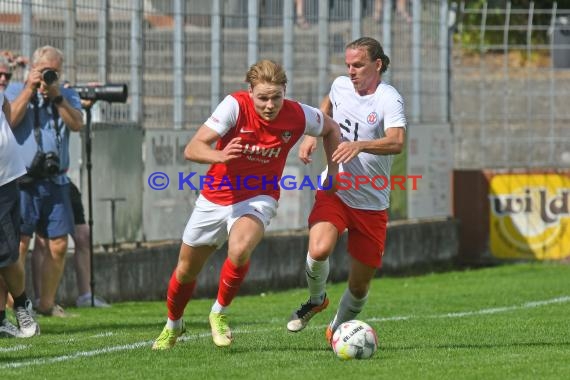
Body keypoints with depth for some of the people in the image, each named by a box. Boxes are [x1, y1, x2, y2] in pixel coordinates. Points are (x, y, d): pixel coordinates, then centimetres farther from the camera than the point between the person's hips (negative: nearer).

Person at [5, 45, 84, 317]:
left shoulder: (68, 96, 14)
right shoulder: (15, 91, 5)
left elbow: (77, 124, -4)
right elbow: (10, 119, -13)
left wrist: (56, 96, -12)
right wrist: (30, 89, -11)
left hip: (55, 182, 4)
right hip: (23, 181, -4)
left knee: (58, 245, 3)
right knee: (18, 243, -10)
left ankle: (47, 303, 15)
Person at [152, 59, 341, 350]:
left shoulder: (297, 116, -16)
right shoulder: (235, 106, -22)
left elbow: (331, 129, 9)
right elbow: (192, 149, -28)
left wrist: (333, 173, 2)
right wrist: (219, 156, -48)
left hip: (258, 198, -1)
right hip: (215, 197, 1)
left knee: (239, 251, -33)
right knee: (186, 270, 13)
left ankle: (220, 313, -6)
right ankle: (173, 326, 44)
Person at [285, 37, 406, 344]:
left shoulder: (388, 100, -16)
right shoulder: (341, 86, 2)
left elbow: (396, 142, -35)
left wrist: (359, 145, -50)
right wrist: (312, 136, 12)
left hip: (371, 204, -2)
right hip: (333, 192, 2)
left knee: (360, 285, 4)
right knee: (319, 250, -27)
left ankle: (338, 328, 33)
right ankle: (316, 300, 3)